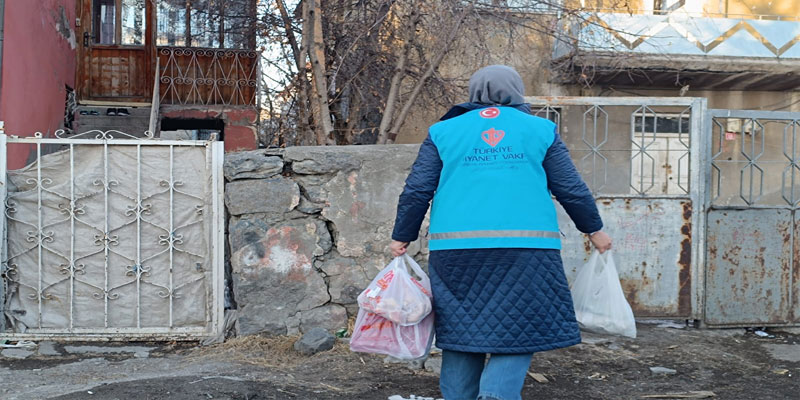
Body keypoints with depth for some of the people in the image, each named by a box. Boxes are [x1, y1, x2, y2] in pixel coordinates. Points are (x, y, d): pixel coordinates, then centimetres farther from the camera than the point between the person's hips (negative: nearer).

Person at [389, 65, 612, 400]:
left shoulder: (444, 131, 13)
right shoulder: (540, 129, 12)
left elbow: (416, 191, 9)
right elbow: (571, 190, 13)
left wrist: (402, 238, 19)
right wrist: (595, 230, 26)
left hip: (456, 247, 1)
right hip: (526, 245, -1)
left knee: (460, 332, 11)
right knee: (517, 332, 5)